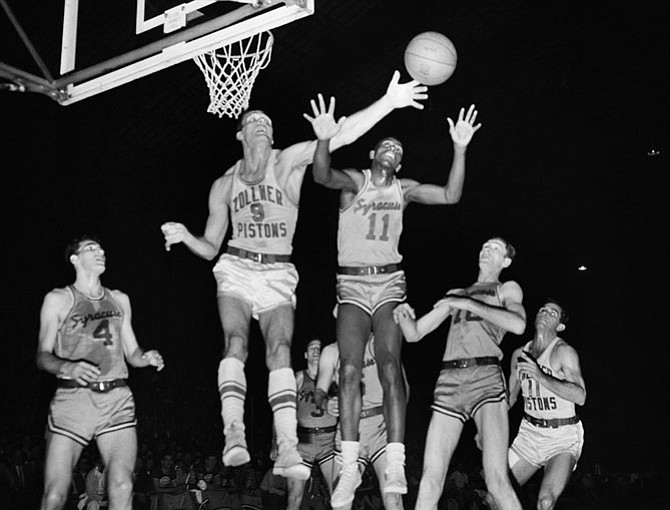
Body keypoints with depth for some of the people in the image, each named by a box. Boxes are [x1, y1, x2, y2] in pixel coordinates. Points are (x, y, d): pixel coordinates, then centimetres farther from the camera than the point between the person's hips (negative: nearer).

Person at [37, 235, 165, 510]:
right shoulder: (58, 299, 8)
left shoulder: (120, 299, 19)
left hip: (117, 398, 3)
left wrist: (147, 358, -2)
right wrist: (69, 367, -19)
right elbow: (42, 356, 2)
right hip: (73, 397, -3)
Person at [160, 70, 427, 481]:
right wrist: (184, 236, -8)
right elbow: (210, 247, 14)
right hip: (236, 269, 2)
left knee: (281, 351, -15)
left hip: (279, 274, -2)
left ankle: (288, 450, -23)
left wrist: (388, 103, -24)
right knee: (236, 342, -19)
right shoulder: (224, 185, 10)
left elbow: (343, 135, -12)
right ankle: (234, 435, -25)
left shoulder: (288, 162, 1)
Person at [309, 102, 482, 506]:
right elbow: (322, 176, -17)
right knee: (351, 370, -10)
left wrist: (460, 148, -9)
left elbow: (451, 196, 1)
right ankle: (350, 468, -5)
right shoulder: (354, 181, 4)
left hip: (389, 283, 1)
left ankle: (396, 467, -14)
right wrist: (325, 141, -36)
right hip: (352, 284, -1)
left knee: (390, 368, -12)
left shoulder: (404, 189, 11)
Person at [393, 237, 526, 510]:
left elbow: (518, 325, -5)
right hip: (448, 382, 4)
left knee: (497, 481, -19)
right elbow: (414, 334, 26)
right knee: (430, 483, -5)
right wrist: (404, 315, 3)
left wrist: (468, 304, -6)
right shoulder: (455, 293, 29)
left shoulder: (507, 289, 18)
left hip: (486, 378, -4)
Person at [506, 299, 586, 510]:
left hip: (563, 437, -6)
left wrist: (540, 377, -31)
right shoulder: (519, 354, 6)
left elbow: (580, 396, -25)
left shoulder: (564, 351, -13)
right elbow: (510, 396, 18)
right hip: (530, 433, 6)